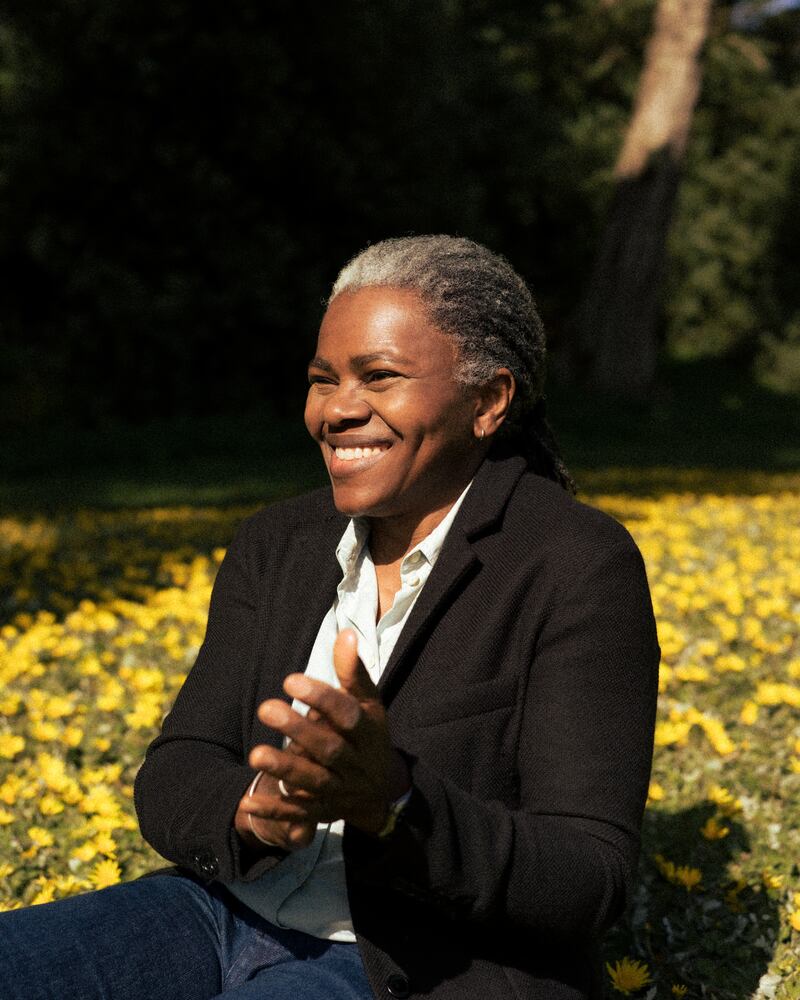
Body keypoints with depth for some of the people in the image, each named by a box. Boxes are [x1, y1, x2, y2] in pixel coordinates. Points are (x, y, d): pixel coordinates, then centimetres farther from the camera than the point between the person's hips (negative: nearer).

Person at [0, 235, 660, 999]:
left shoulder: (577, 570, -11)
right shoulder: (276, 547, 7)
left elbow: (588, 881, -16)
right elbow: (173, 783, 2)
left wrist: (388, 800, -32)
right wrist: (253, 807, -22)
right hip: (226, 915, 6)